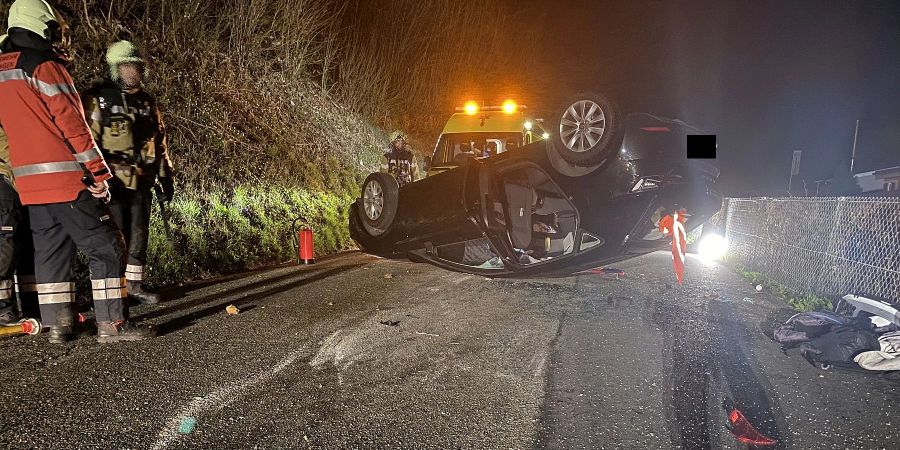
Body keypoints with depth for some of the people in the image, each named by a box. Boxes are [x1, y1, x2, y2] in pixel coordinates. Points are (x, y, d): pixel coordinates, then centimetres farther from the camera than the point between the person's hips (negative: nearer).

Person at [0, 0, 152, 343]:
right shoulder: (44, 66, -10)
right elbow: (71, 123, -14)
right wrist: (99, 171, -12)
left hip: (29, 181, 9)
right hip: (65, 178, -9)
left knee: (50, 250, 13)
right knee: (106, 247, -4)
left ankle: (57, 325, 16)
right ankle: (112, 324, -4)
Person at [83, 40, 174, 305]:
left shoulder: (147, 101, 14)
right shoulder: (98, 98, -4)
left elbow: (160, 142, 19)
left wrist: (166, 177, 16)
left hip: (142, 182, 6)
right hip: (114, 181, -6)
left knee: (139, 234, 11)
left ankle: (135, 285, 22)